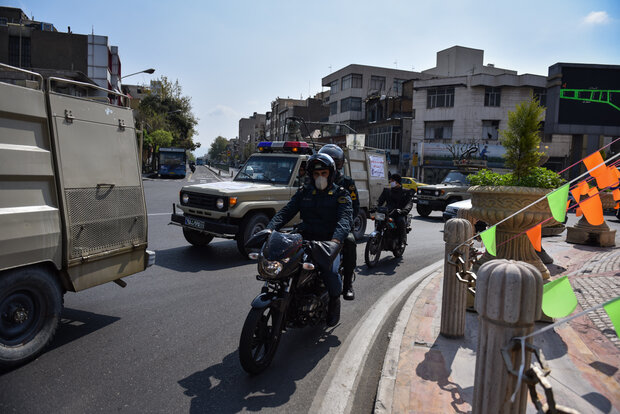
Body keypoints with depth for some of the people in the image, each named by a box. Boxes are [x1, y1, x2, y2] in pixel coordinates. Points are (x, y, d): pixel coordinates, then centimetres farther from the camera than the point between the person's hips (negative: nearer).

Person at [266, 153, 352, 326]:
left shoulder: (340, 194, 3)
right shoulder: (303, 192, 15)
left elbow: (344, 219, -14)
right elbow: (286, 211, 3)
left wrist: (336, 239, -36)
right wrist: (269, 229, -17)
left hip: (330, 242, -3)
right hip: (306, 240, 4)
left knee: (329, 270, -30)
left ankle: (334, 301, 4)